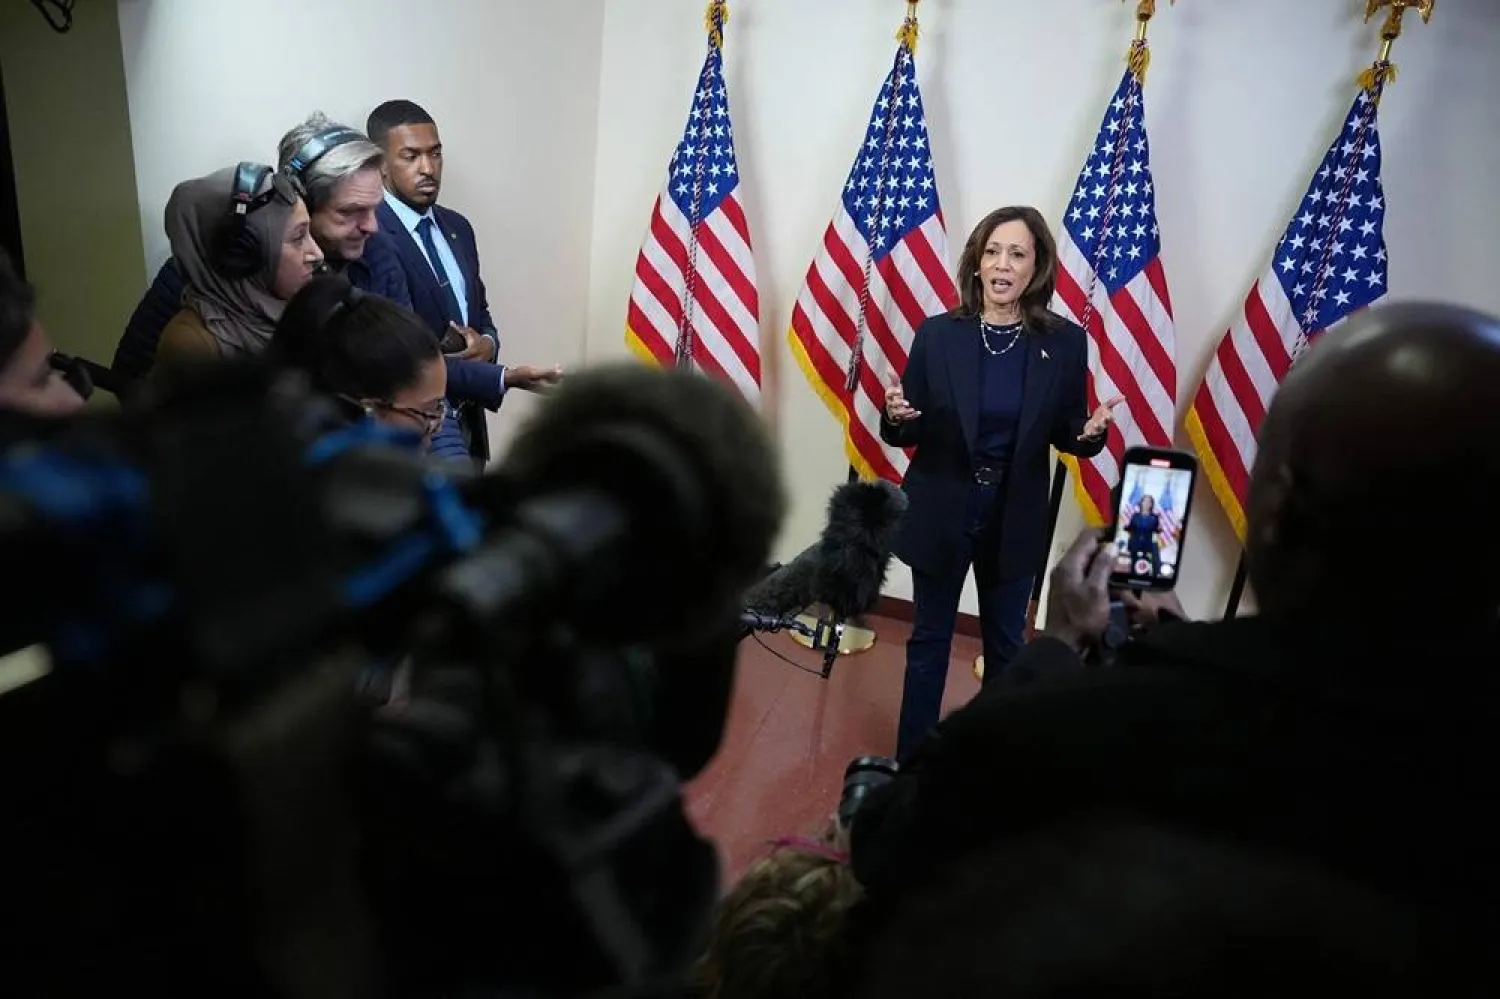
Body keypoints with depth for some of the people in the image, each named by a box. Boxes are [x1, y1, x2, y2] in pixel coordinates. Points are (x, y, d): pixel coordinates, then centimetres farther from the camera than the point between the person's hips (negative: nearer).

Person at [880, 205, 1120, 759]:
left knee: (1005, 643, 18)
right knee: (929, 640, 13)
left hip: (1015, 518, 1)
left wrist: (1091, 433, -22)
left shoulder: (1066, 343, -8)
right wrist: (895, 416, -28)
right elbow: (909, 434, -5)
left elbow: (1065, 432, 0)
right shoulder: (937, 334, -10)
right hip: (941, 512, -1)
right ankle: (910, 763, 30)